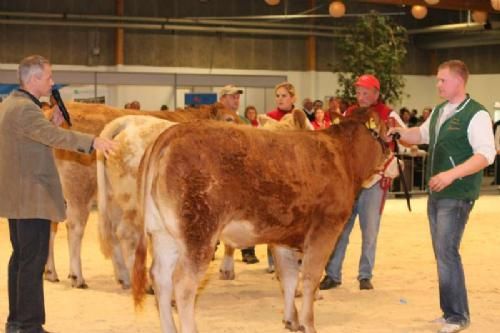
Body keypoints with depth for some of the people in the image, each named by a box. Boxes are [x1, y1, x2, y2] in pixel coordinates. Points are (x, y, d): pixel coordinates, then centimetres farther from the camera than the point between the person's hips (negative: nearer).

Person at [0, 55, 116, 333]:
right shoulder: (25, 108, -17)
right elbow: (54, 137, -33)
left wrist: (53, 123, 4)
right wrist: (93, 141, -41)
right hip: (32, 198, -11)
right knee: (34, 261, -7)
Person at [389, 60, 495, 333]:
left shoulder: (476, 114, -13)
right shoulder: (439, 112, 12)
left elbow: (486, 155, -20)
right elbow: (421, 135, 29)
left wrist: (452, 174, -29)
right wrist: (398, 132, 9)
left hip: (457, 196, -8)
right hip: (435, 194, 8)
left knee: (447, 253, -10)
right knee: (441, 253, 12)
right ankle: (449, 310, 21)